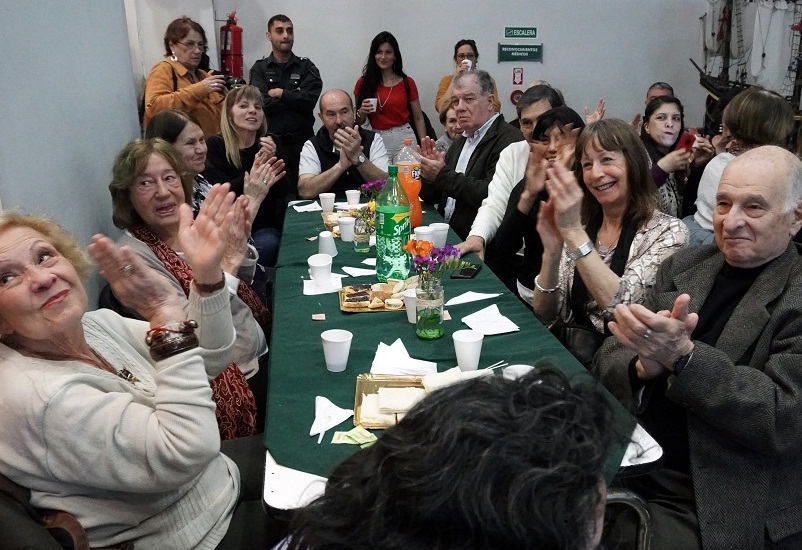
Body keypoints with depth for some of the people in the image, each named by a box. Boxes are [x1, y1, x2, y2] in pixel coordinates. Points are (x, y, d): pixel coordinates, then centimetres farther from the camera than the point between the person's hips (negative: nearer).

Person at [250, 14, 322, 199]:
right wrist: (294, 97, -6)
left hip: (302, 141, 0)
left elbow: (309, 100, -8)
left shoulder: (306, 67, 8)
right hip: (271, 141, 0)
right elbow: (261, 104, -8)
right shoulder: (259, 69, 8)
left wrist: (280, 93, -4)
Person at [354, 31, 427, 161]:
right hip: (377, 139, 0)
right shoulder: (363, 83, 6)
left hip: (404, 138, 0)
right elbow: (359, 122, 13)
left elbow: (418, 118, 8)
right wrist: (362, 112, -9)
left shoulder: (407, 83, 5)